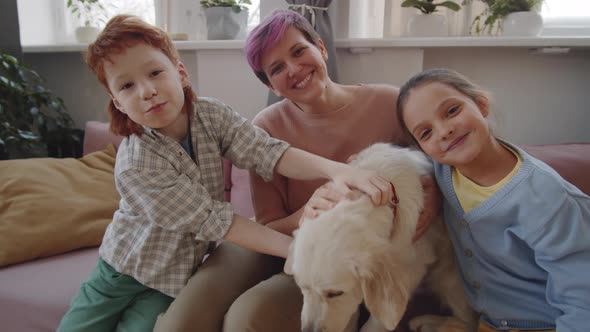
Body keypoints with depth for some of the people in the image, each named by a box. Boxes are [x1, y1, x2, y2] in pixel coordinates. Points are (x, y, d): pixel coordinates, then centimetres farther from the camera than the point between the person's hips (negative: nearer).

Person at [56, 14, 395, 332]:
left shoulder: (210, 114, -17)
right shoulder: (135, 166, -30)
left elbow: (266, 152, -28)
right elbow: (213, 220, -30)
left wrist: (336, 169, -46)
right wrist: (300, 250, -33)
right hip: (125, 269, -1)